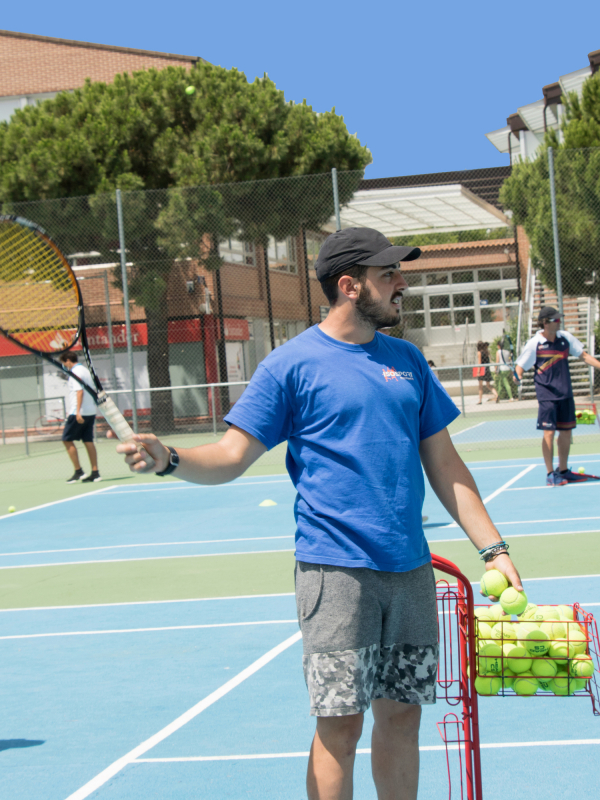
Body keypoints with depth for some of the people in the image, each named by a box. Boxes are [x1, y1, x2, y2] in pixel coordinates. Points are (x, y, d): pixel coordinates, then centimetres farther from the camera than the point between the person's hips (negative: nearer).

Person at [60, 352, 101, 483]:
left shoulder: (75, 372, -11)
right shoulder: (85, 370, 17)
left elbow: (80, 391, -21)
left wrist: (78, 411, -26)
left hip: (78, 413, -9)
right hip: (91, 412, 9)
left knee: (68, 440, -1)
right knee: (88, 441, 7)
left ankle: (78, 471, -4)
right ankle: (95, 473, 3)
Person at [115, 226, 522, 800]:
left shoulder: (407, 360, 13)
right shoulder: (291, 364, -3)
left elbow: (443, 464, 16)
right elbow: (232, 456, -4)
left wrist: (493, 548, 11)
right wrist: (169, 459, -24)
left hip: (410, 570, 5)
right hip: (336, 571, -5)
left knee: (401, 714, 10)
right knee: (341, 722, -5)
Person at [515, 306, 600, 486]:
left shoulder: (565, 337, 3)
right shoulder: (535, 343, -10)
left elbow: (584, 355, 12)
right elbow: (520, 366, -8)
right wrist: (517, 375, -29)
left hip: (565, 393, 5)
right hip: (547, 395, -5)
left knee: (566, 431, 10)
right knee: (549, 432, -8)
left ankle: (563, 470, 24)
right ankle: (550, 474, 0)